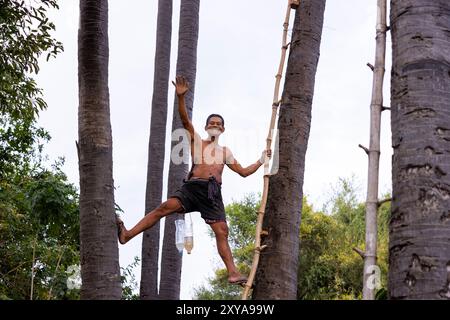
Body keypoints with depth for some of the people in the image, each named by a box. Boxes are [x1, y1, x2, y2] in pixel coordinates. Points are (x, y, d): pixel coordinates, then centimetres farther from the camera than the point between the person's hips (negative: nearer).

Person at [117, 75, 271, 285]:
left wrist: (261, 161, 21)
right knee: (165, 207, -25)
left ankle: (233, 273, -9)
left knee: (222, 232, -7)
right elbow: (185, 120, 1)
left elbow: (244, 172, 29)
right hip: (192, 187, -3)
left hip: (213, 193, 3)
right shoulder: (197, 141, 17)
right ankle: (127, 235, -30)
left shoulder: (225, 152, 25)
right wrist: (181, 97, -13)